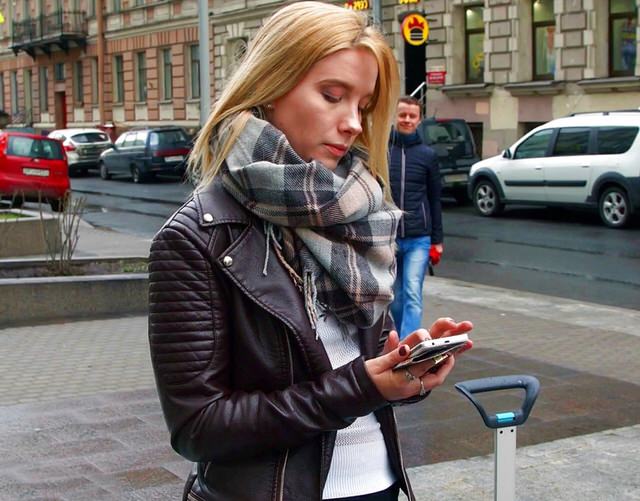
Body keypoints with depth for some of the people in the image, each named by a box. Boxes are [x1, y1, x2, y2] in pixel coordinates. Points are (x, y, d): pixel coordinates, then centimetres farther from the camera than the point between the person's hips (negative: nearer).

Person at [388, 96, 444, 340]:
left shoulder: (427, 155, 5)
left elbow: (434, 199, 9)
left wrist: (437, 239, 7)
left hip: (418, 239, -1)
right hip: (387, 238, 1)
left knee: (413, 296, -11)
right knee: (396, 297, 11)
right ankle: (401, 338, 27)